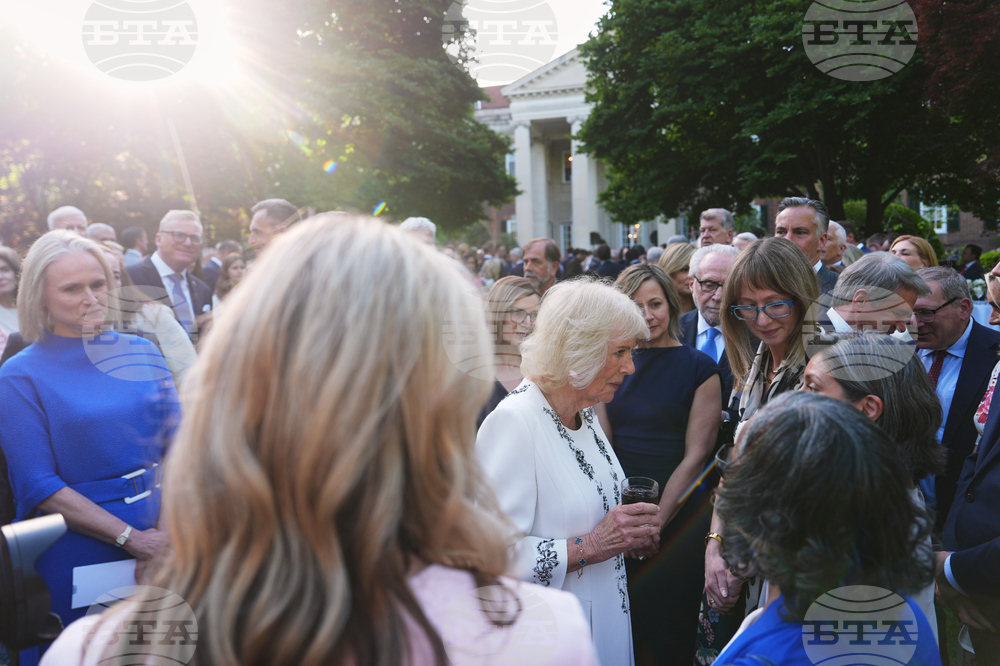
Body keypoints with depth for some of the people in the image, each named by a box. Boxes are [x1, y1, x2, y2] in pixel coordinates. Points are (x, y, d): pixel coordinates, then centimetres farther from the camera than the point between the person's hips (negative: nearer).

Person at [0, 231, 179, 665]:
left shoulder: (142, 352, 4)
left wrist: (167, 536, -14)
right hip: (74, 560, -3)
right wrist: (132, 539, -17)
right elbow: (39, 487, -10)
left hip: (159, 545, 4)